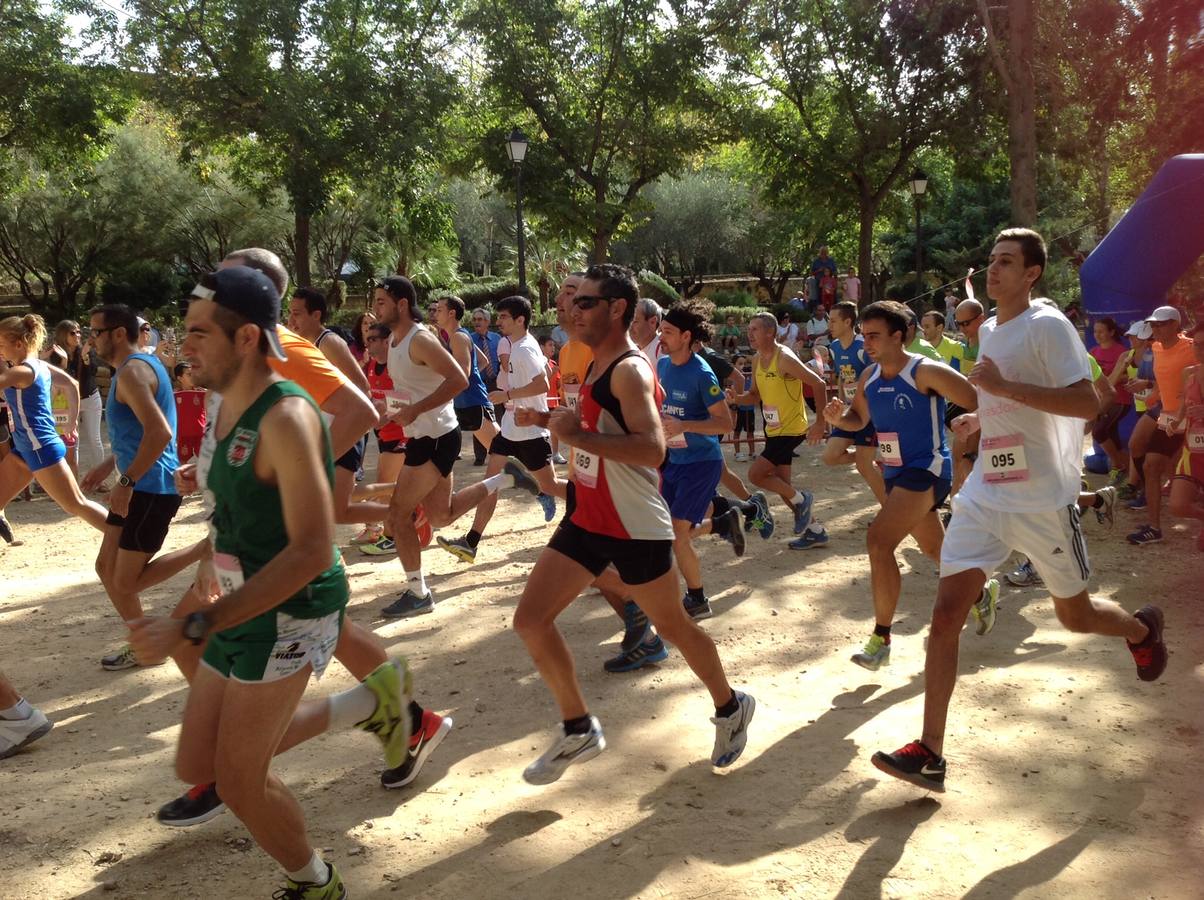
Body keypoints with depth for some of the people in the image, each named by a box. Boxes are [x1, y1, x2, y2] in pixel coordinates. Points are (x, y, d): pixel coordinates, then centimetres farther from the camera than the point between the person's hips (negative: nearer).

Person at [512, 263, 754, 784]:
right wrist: (554, 421, 11)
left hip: (635, 529, -9)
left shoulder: (630, 371, -19)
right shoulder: (598, 365, 10)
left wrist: (576, 435, -31)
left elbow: (652, 449, -32)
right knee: (531, 619, 1)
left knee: (672, 627, 9)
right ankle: (578, 731, 15)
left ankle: (731, 708, 35)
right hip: (587, 521, 9)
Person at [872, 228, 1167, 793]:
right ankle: (929, 754, -5)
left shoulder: (1047, 325, -12)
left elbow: (1087, 403, -23)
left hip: (1043, 500, -6)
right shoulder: (989, 330, 11)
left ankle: (1143, 630, 50)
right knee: (946, 614, -7)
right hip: (984, 498, 6)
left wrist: (1004, 387, -26)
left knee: (1075, 615, 13)